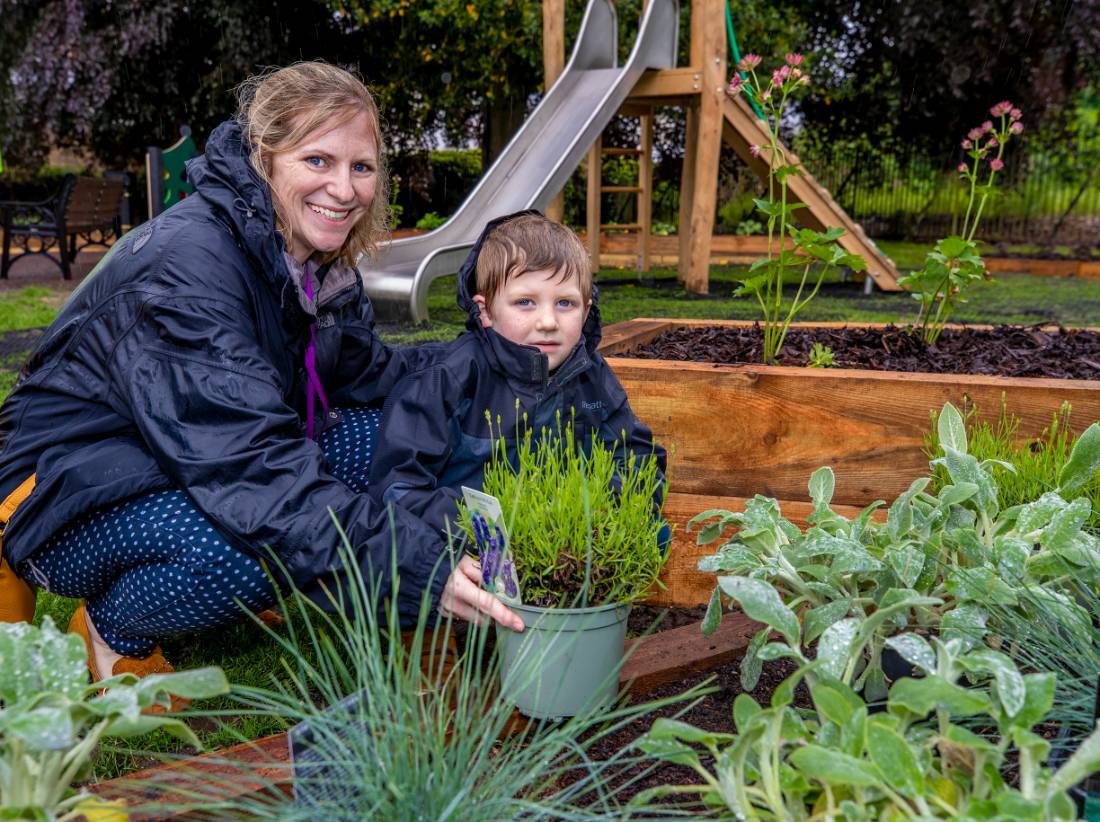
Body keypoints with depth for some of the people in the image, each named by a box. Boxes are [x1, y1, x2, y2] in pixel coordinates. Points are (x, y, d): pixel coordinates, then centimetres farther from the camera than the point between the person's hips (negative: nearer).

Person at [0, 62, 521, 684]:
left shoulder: (321, 262, -3)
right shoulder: (187, 261, -29)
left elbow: (366, 371, 7)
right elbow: (247, 461, -38)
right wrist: (419, 569, -44)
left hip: (205, 469, 8)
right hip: (71, 494, -8)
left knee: (376, 432, -8)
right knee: (237, 550, -37)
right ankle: (112, 629, -3)